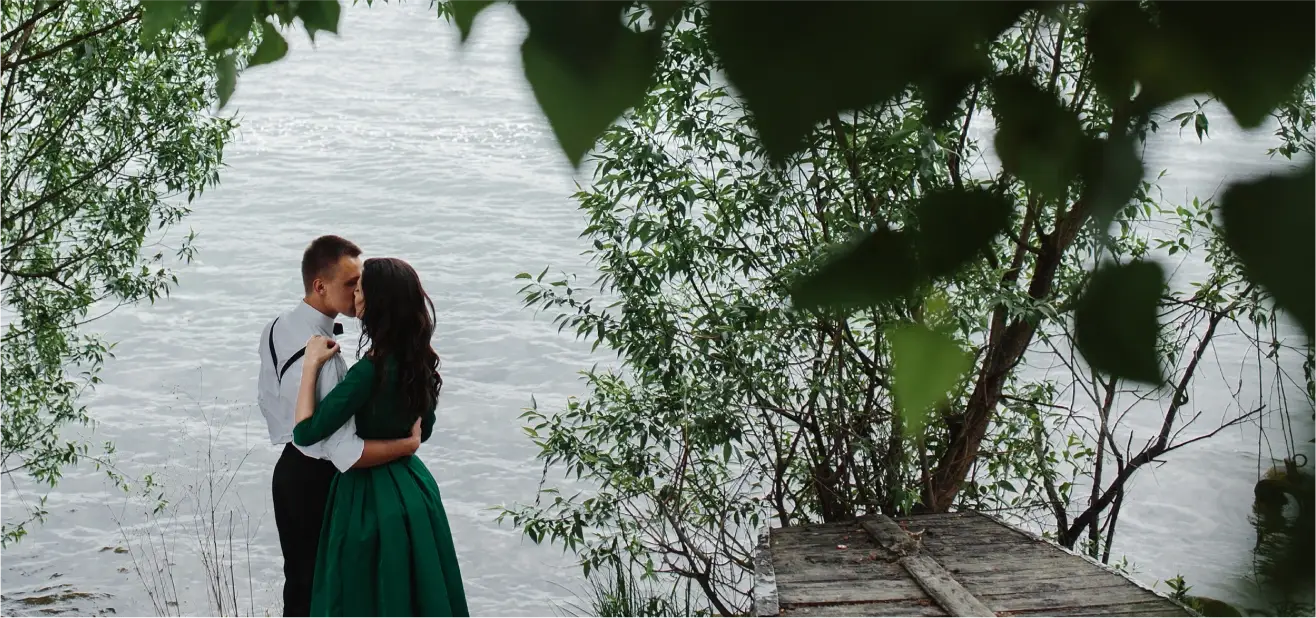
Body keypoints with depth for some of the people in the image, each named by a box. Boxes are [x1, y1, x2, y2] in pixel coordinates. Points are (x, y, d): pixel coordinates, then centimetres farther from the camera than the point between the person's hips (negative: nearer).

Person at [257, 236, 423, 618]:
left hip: (289, 468, 9)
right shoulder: (321, 357, -32)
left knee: (297, 578, 22)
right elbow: (347, 453, -35)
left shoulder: (276, 329, -2)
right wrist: (409, 443, -23)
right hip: (319, 482, -9)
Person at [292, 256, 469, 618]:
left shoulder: (372, 370, -24)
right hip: (413, 489, 8)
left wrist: (312, 363, -16)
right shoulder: (418, 361, 0)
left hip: (373, 496, -8)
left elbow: (305, 432, -23)